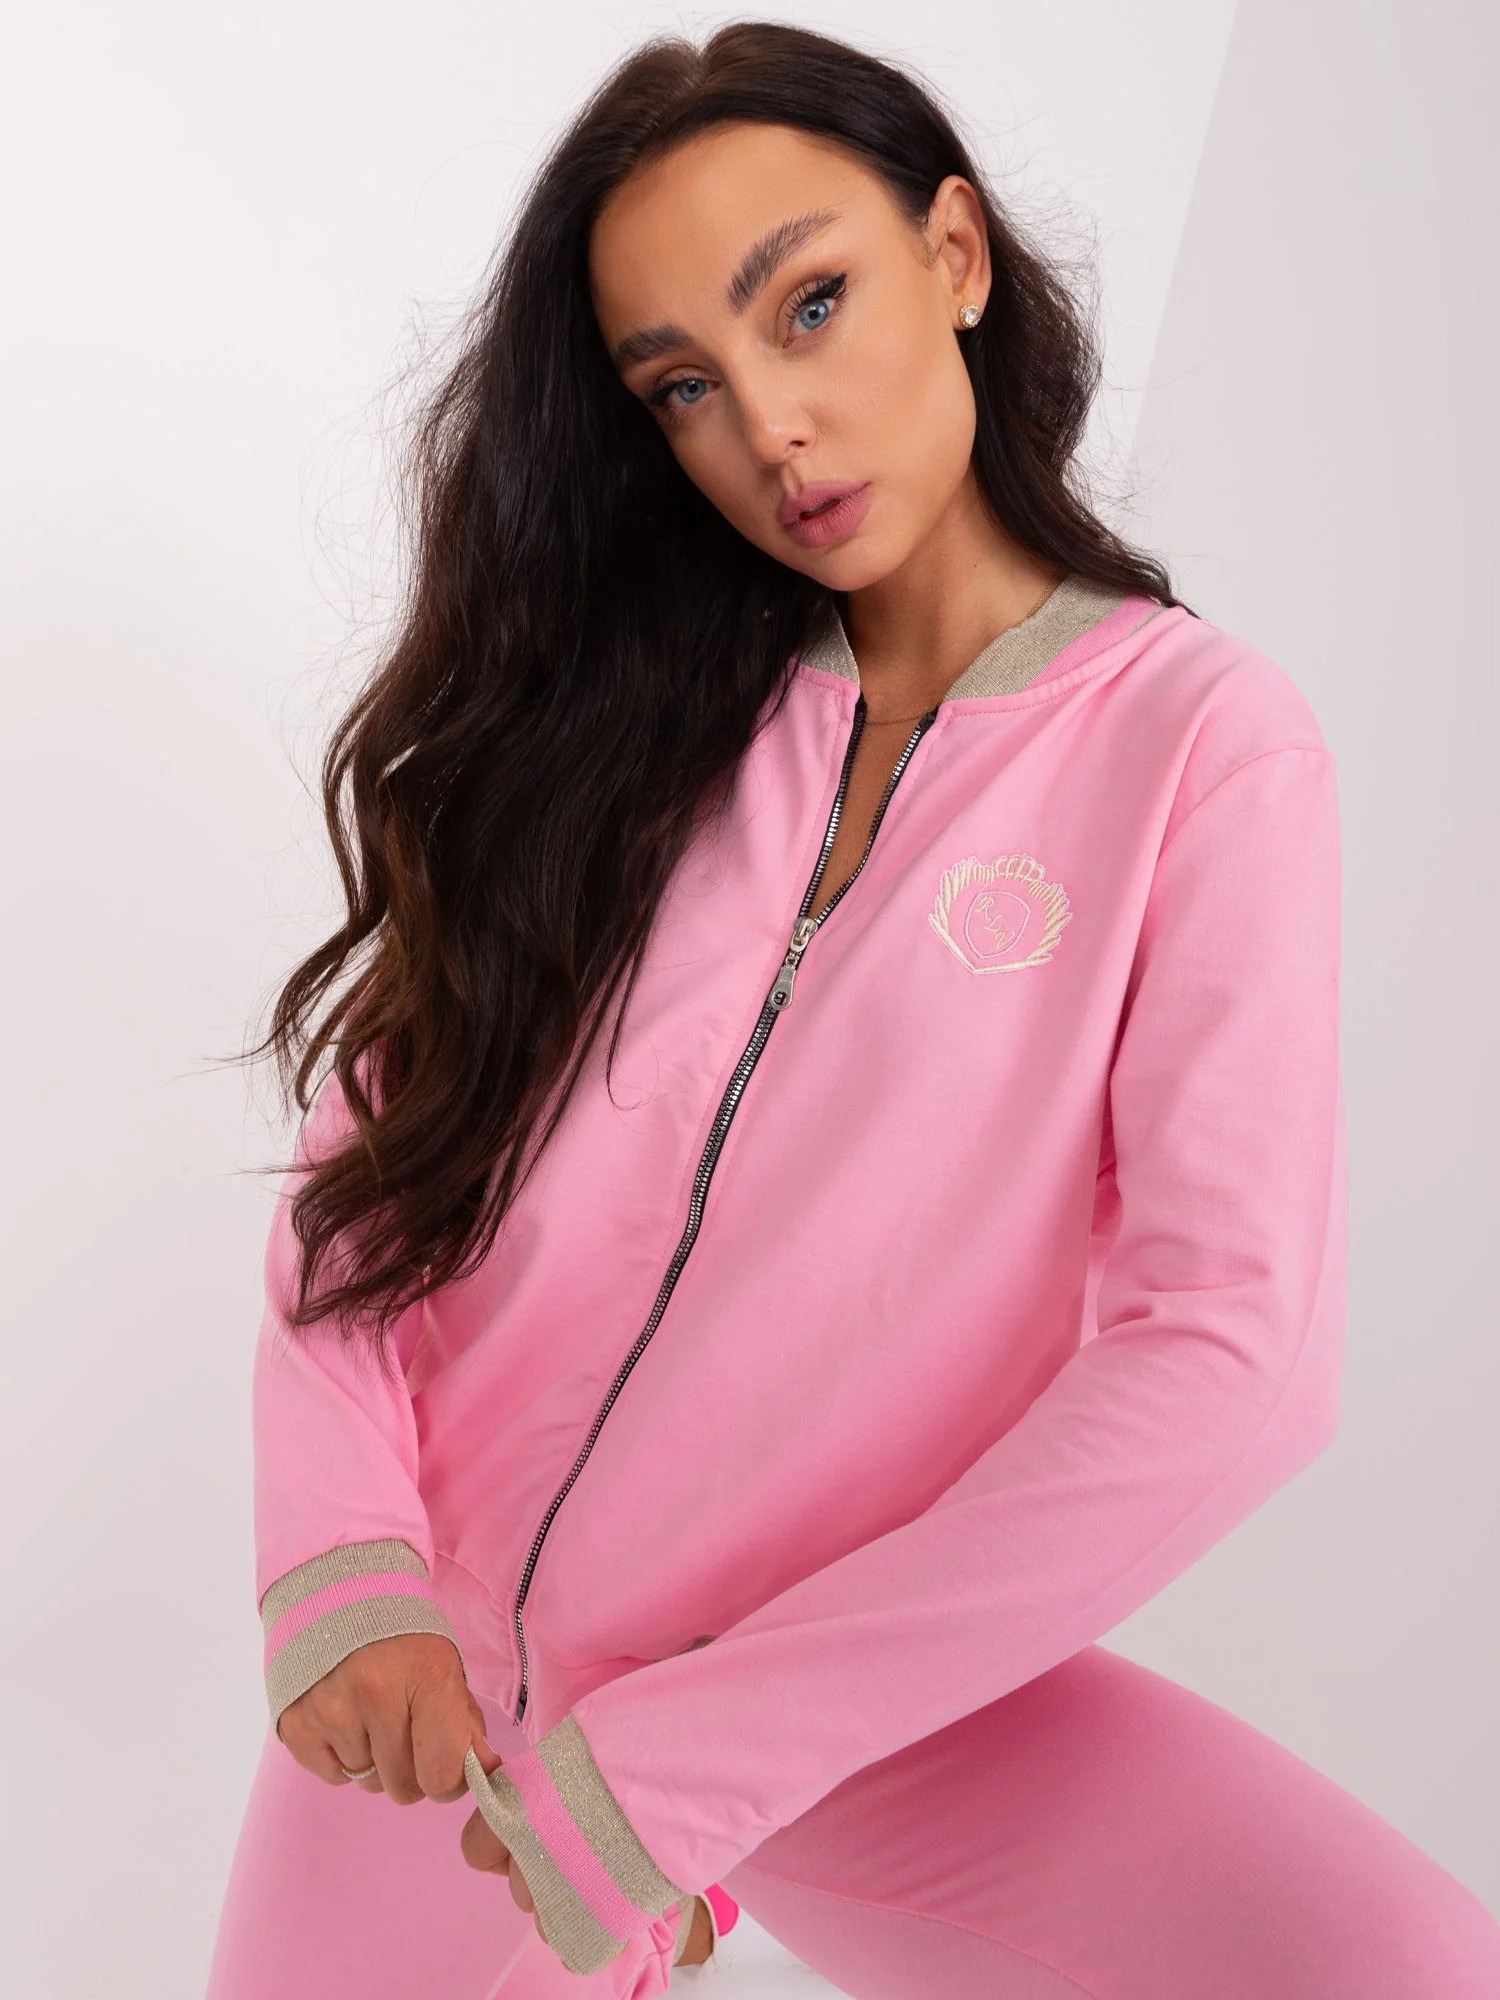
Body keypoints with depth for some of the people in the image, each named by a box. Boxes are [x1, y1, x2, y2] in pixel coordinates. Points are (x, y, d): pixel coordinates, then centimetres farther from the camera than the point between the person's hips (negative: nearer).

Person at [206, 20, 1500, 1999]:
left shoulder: (1201, 740, -6)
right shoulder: (633, 709, 5)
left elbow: (1228, 1355, -15)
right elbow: (371, 1151, 3)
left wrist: (690, 1760, -17)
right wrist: (341, 1563, -15)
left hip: (849, 1694, -3)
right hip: (434, 1683, 3)